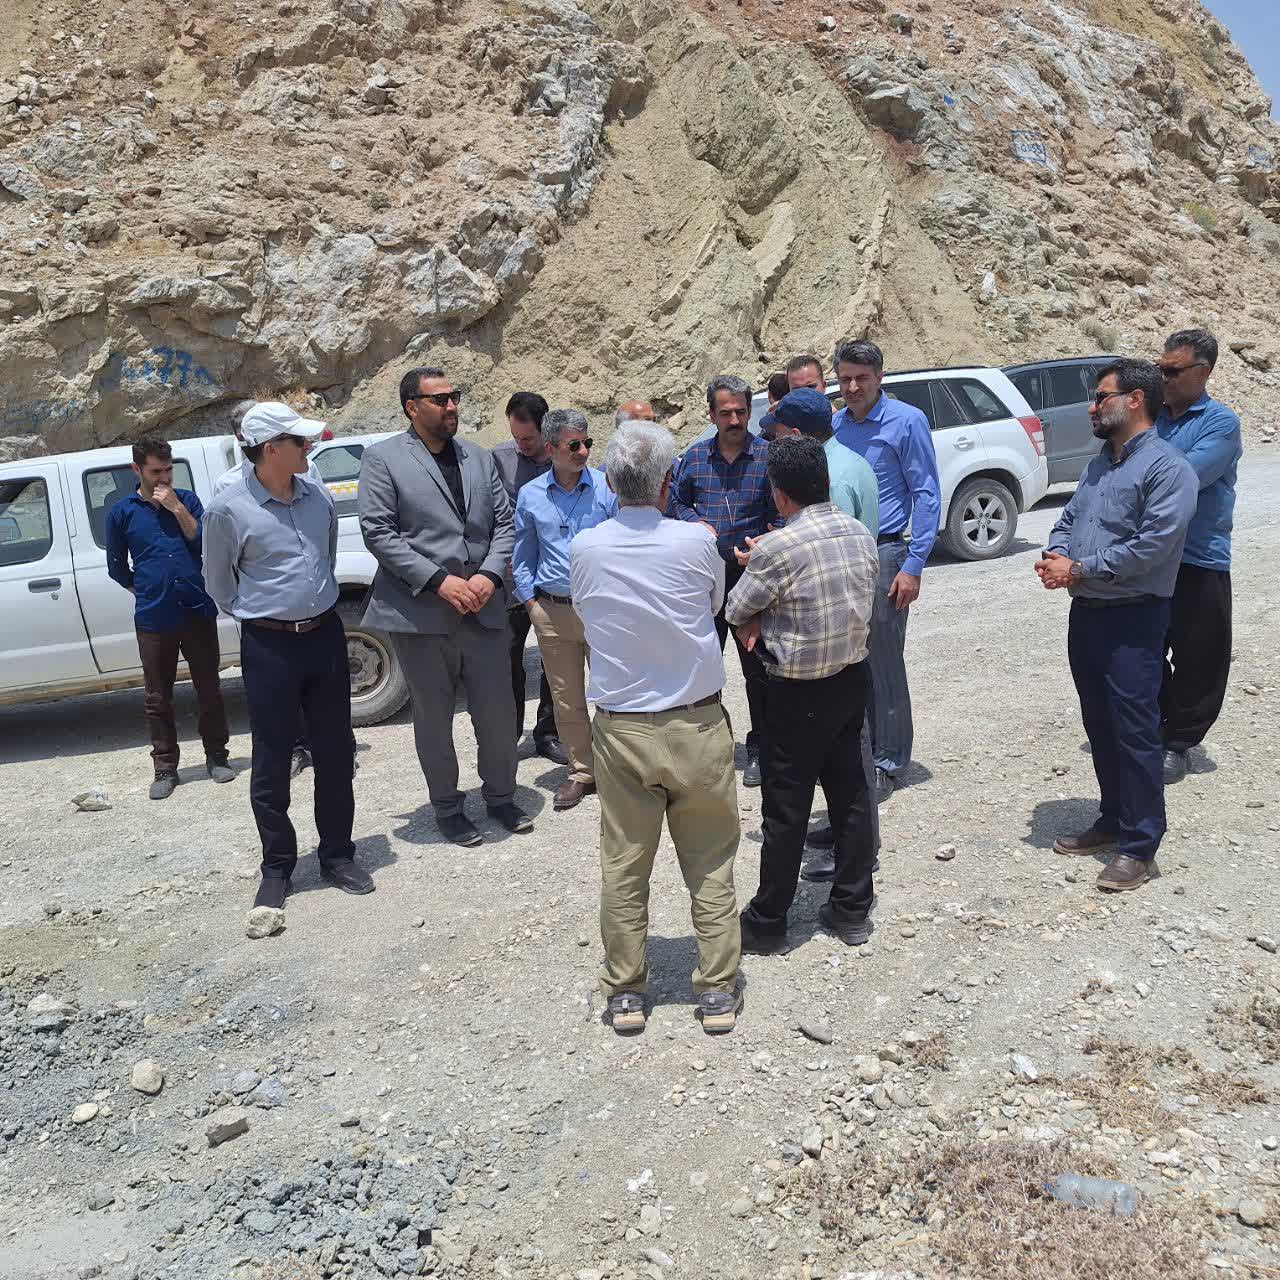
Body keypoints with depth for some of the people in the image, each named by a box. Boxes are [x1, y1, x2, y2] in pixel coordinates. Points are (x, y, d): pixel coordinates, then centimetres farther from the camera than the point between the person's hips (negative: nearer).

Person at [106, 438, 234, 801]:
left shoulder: (186, 500, 6)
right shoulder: (122, 512, 4)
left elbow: (205, 542, -6)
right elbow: (117, 567, 11)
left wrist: (176, 508, -12)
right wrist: (148, 591, 6)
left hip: (198, 612, 0)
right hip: (153, 620, 0)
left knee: (209, 689, 7)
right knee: (157, 698, 5)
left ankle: (216, 756, 21)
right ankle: (165, 768, 15)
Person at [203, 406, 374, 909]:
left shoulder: (318, 496, 3)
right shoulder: (228, 509, -10)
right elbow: (218, 582, 3)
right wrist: (262, 615, 9)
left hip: (325, 635, 4)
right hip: (268, 646, -4)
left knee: (336, 752, 10)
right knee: (271, 763, 5)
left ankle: (337, 854, 25)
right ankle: (277, 868, 20)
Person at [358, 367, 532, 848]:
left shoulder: (480, 458, 13)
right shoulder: (383, 458, -2)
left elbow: (504, 523, 10)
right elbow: (378, 533, -10)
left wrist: (488, 576, -8)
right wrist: (439, 581, -16)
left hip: (483, 609, 4)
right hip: (421, 612, -4)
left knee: (498, 713, 10)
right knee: (434, 719, 9)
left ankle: (501, 796, 31)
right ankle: (447, 807, 27)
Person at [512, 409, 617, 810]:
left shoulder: (607, 488, -3)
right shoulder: (530, 495, 5)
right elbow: (523, 556, 14)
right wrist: (530, 600, 6)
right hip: (552, 611, 2)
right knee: (567, 699, 10)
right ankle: (581, 772, 23)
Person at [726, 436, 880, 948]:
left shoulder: (777, 548, -21)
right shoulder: (861, 534, 1)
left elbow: (735, 611, -8)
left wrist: (756, 621, 15)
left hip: (798, 694, -6)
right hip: (853, 677, 7)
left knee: (786, 809, 5)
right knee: (850, 791, 15)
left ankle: (767, 921, 19)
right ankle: (853, 910, 27)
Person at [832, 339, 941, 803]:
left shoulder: (906, 421, -4)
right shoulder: (834, 425, 12)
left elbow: (926, 495, -7)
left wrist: (914, 565, -14)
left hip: (883, 553, -5)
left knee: (883, 662, -2)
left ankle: (886, 763, 9)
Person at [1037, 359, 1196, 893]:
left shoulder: (1168, 467, -12)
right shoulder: (1099, 464, 17)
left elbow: (1153, 545, -21)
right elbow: (1067, 519, 17)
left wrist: (1081, 569, -16)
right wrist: (1055, 556, -6)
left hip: (1134, 619, -8)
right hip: (1085, 612, 9)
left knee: (1134, 732, -4)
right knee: (1099, 726, 16)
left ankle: (1139, 845, 6)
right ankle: (1114, 819, 30)